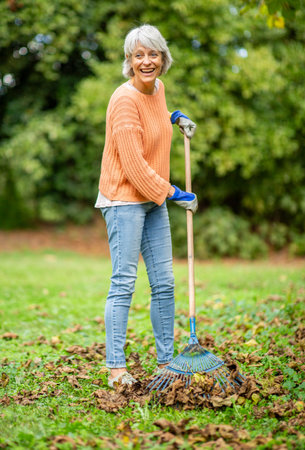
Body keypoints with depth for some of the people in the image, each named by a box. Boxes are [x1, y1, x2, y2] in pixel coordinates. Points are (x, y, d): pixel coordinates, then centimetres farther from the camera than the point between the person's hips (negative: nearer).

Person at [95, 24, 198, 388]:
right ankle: (115, 368, 1)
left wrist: (176, 118, 15)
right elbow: (134, 166, -21)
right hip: (124, 198, -8)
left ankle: (166, 362, 19)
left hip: (154, 198, 8)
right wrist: (174, 194, -14)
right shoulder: (125, 99, -18)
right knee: (123, 283, -7)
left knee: (164, 283, 9)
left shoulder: (157, 88, 7)